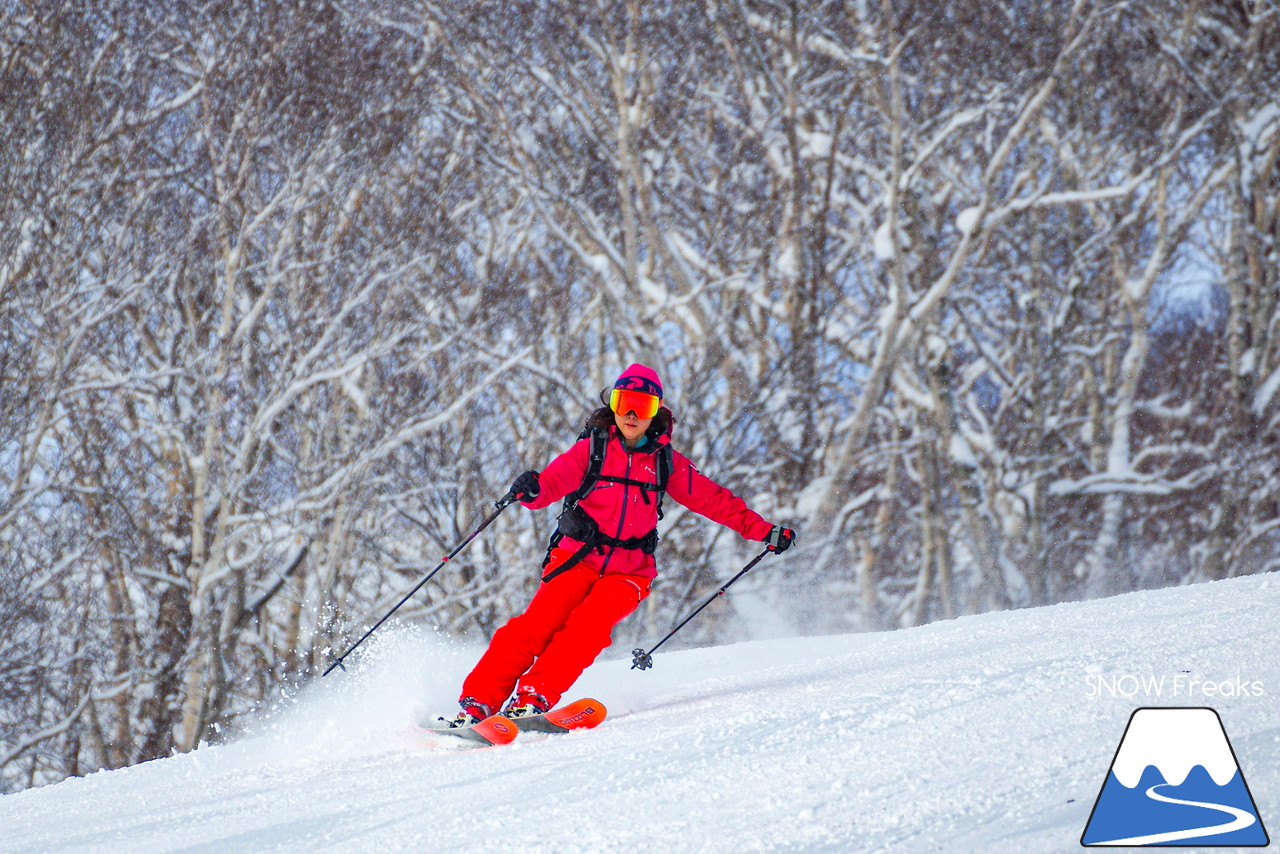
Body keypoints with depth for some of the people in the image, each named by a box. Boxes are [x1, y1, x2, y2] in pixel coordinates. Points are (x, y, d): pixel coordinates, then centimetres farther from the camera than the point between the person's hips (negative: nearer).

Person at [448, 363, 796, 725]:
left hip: (629, 571, 1)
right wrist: (531, 489, -35)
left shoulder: (665, 462, 7)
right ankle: (478, 701, -20)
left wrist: (764, 531, 9)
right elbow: (554, 480, -12)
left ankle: (533, 697, -34)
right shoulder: (593, 448, 2)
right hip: (578, 558, -1)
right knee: (538, 625, -20)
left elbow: (714, 500, 12)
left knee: (589, 625, -27)